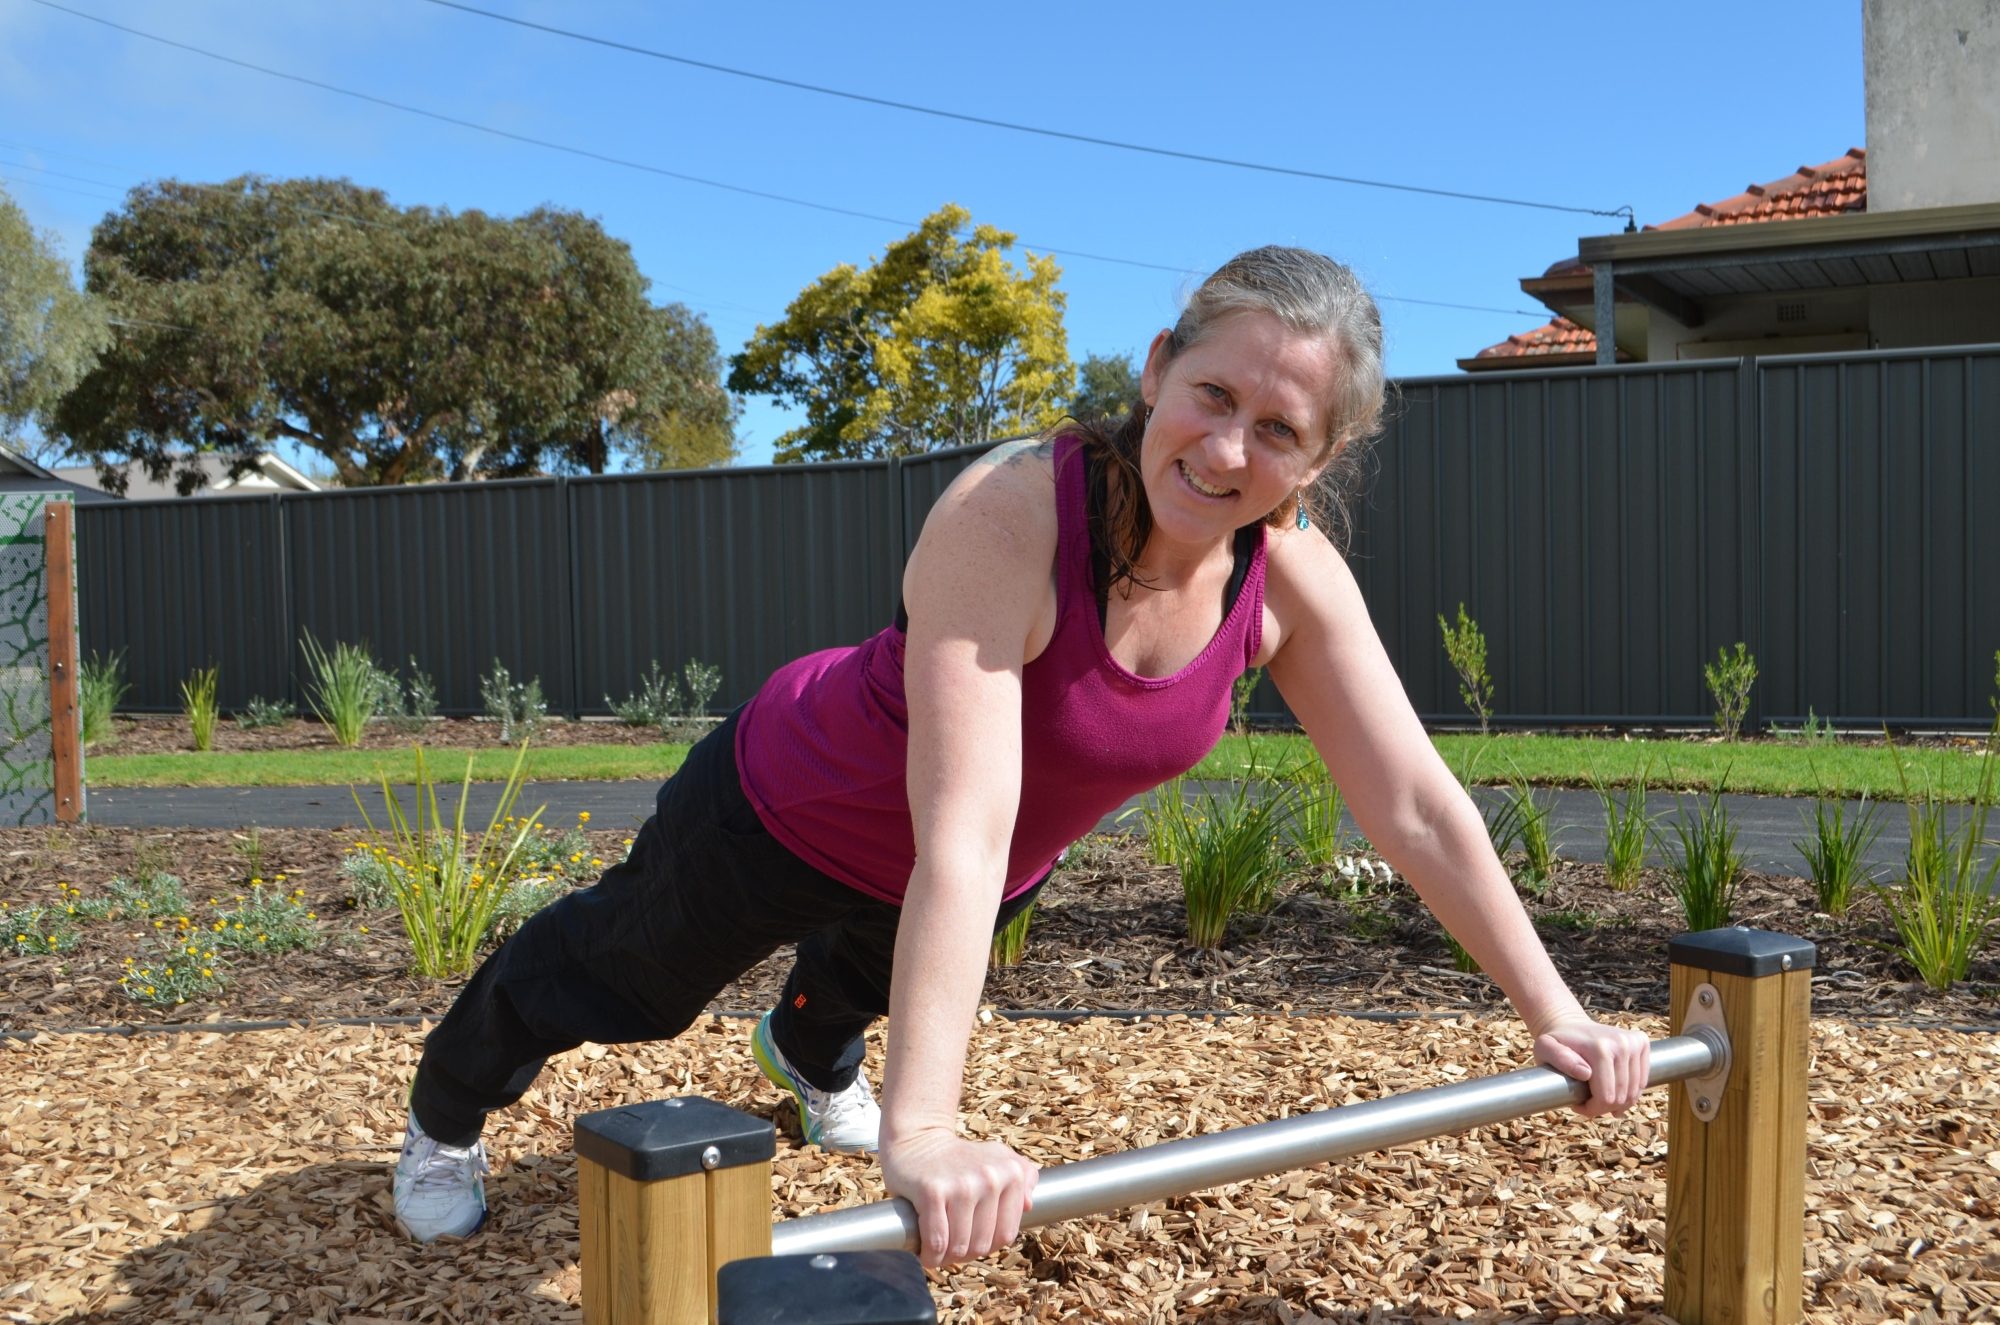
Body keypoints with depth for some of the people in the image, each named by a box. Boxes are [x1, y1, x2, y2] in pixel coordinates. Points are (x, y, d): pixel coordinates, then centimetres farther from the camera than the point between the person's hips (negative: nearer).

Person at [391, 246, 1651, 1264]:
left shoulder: (1292, 577, -24)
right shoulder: (1007, 516, -41)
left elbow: (1418, 806, -17)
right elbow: (963, 832, -49)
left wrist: (1558, 1015, -16)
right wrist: (922, 1129, -54)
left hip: (961, 883, 5)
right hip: (791, 812, -5)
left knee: (877, 975, 39)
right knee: (613, 976, 23)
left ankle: (811, 1056, 77)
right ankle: (446, 1118, 56)